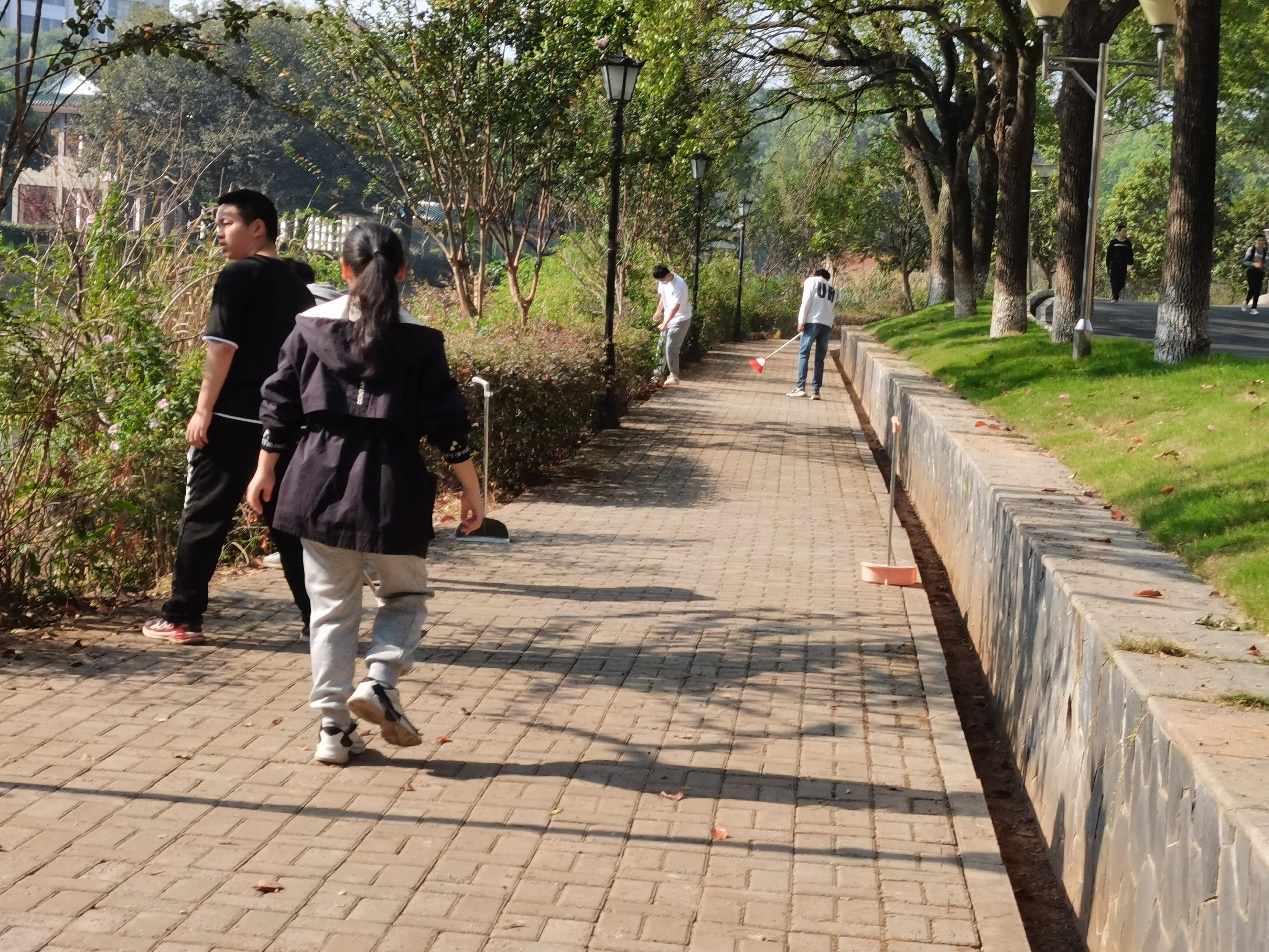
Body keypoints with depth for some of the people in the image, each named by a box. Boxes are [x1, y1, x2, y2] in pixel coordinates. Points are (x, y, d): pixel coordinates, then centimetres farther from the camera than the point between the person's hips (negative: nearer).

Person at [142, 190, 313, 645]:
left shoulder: (238, 274, -7)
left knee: (203, 517, 2)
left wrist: (203, 410, -14)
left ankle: (182, 618, 5)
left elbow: (223, 346, -14)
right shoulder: (296, 285, 14)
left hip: (233, 417, -6)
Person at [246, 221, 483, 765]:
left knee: (332, 606, 10)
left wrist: (264, 473, 17)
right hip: (391, 485, -2)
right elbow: (448, 424, -1)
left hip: (320, 480, 2)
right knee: (405, 596, 17)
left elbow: (280, 405, 7)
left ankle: (333, 727, 10)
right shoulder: (418, 340, -2)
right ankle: (379, 681, -7)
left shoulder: (311, 326, 4)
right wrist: (471, 492, 7)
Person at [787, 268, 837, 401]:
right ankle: (815, 390, 0)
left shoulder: (811, 281, 10)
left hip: (813, 321, -4)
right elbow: (828, 307, 19)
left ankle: (801, 387, -11)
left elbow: (807, 301, -2)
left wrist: (801, 321, -5)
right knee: (820, 358, 5)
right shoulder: (833, 289, 25)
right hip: (827, 324, 4)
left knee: (803, 353, -2)